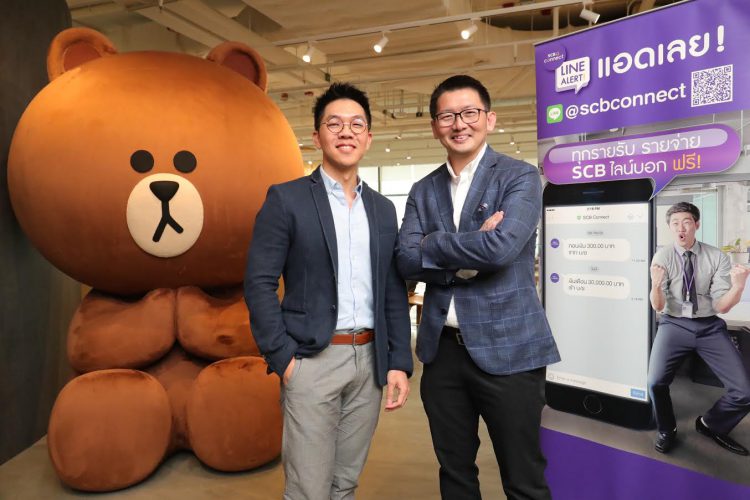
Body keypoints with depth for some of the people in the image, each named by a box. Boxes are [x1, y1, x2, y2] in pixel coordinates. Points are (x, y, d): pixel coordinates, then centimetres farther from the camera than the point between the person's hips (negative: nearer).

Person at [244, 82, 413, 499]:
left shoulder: (383, 209, 11)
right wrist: (283, 358, -12)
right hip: (313, 360, -4)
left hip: (370, 360, 5)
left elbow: (394, 293, 10)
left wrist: (400, 362, 3)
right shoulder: (286, 199, -3)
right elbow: (259, 284, -7)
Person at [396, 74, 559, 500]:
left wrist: (432, 244, -10)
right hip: (443, 349, 5)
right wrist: (468, 255, -16)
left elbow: (501, 247, -21)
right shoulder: (423, 190, 9)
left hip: (507, 349, -4)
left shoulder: (520, 177, -4)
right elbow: (406, 260, -4)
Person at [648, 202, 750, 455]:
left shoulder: (717, 257, -2)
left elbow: (721, 306, -4)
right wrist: (656, 285, -32)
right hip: (674, 325, -2)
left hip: (710, 327, 2)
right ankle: (666, 431, 11)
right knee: (656, 382, -22)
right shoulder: (662, 257, -6)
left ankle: (711, 425, 24)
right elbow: (658, 306, -10)